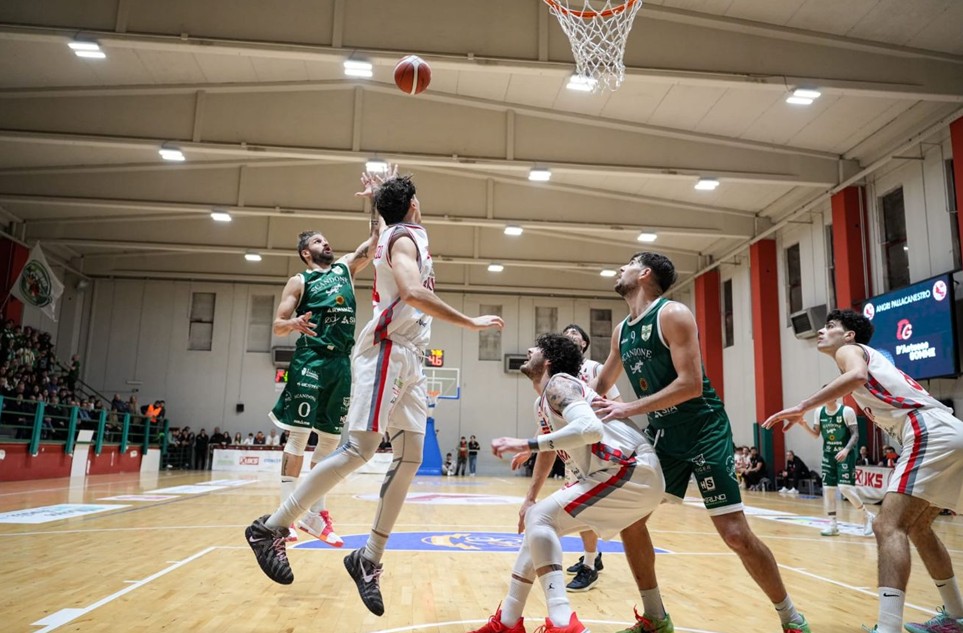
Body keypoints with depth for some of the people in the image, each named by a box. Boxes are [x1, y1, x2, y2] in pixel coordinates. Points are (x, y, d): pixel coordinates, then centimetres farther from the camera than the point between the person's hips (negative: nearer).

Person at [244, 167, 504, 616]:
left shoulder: (396, 236, 21)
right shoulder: (406, 236, -6)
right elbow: (413, 293, -25)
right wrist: (469, 323, -20)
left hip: (409, 358, 10)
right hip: (387, 351, -10)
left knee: (410, 458, 2)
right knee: (360, 448, -13)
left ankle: (369, 559, 5)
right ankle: (270, 528, -5)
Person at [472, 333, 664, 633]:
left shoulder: (558, 384, -13)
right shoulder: (542, 403, 18)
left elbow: (590, 428, -32)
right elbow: (548, 448, 31)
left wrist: (526, 444, -29)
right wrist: (530, 499, 33)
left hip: (632, 472, -10)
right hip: (626, 474, 10)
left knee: (539, 518, -15)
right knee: (538, 523, 12)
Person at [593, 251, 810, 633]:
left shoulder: (672, 314, -16)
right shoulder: (621, 331, 8)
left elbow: (691, 385, -24)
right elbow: (601, 387, 21)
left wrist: (630, 409, -25)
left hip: (704, 431, -7)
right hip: (663, 434, 8)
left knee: (735, 533, -8)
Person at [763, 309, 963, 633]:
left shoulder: (848, 350, 3)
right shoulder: (869, 357, 30)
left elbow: (857, 376, -23)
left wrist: (801, 408, -24)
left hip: (931, 432, -10)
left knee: (888, 526, -16)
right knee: (916, 526, 22)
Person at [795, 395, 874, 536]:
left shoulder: (847, 411, -12)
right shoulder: (819, 412, 2)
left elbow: (855, 435, -12)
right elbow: (816, 434, 9)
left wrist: (846, 450, -27)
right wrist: (804, 426, -10)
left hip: (845, 455, -5)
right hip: (828, 455, 5)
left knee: (845, 488, -14)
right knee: (827, 489, 2)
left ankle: (867, 516, 10)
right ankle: (833, 525, 10)